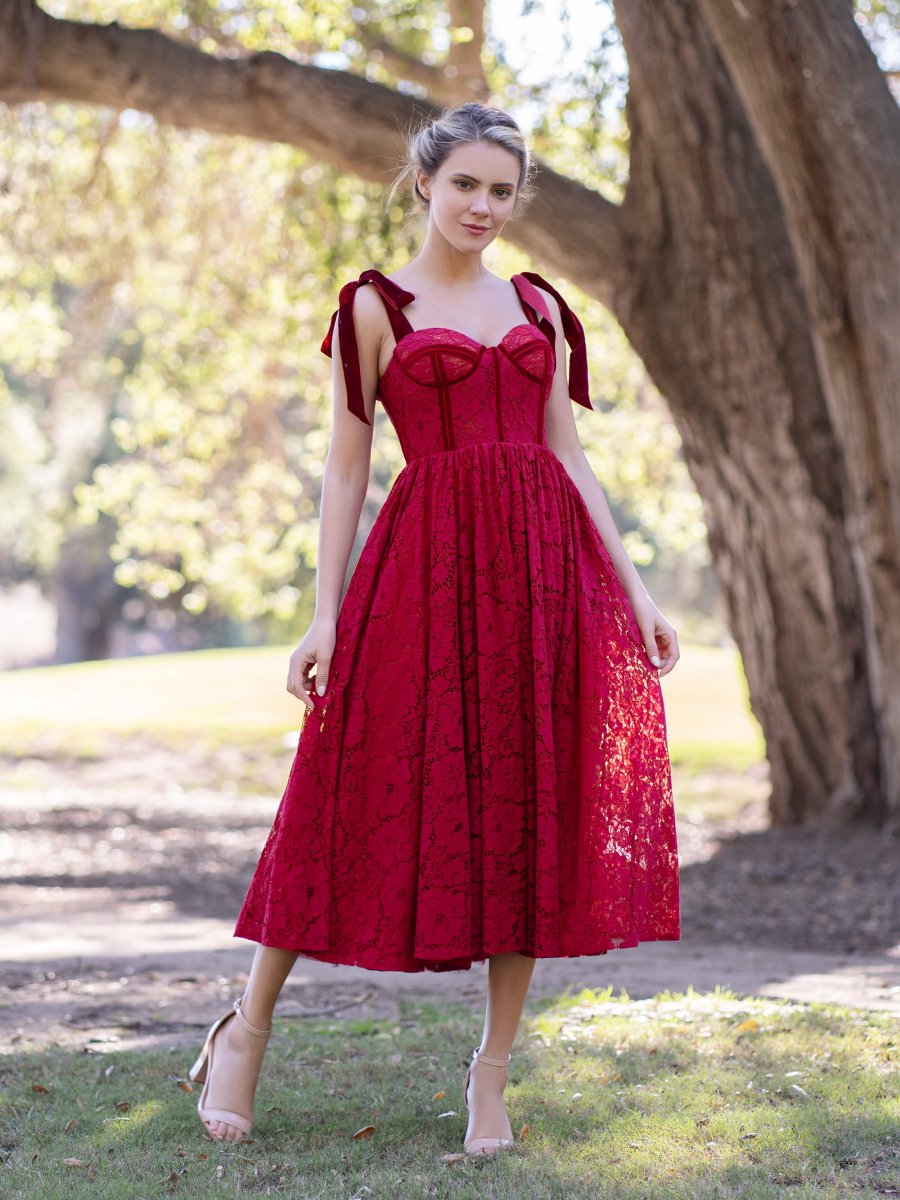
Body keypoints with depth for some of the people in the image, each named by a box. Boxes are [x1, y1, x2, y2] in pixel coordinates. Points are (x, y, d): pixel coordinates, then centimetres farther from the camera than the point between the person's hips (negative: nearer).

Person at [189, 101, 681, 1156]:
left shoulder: (541, 307, 15)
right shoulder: (374, 307, 4)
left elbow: (568, 456, 14)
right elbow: (346, 467, 1)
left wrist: (634, 591, 8)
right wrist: (326, 614, -5)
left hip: (546, 565, 4)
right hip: (427, 564, -4)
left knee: (530, 809, 2)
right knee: (371, 794, -2)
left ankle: (492, 1067, 11)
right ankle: (246, 1029, 14)